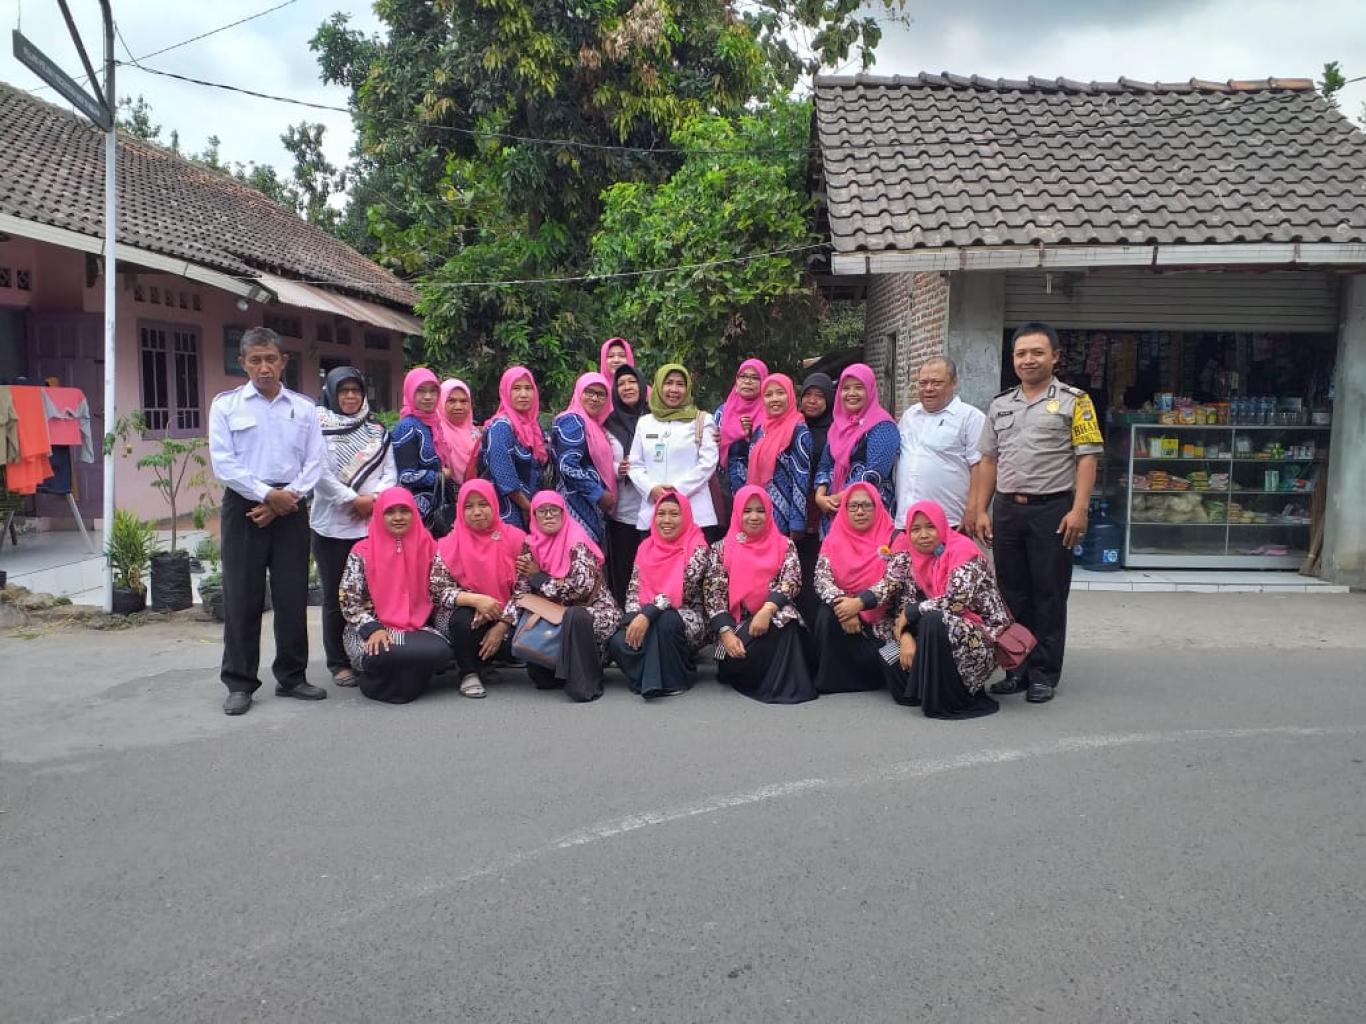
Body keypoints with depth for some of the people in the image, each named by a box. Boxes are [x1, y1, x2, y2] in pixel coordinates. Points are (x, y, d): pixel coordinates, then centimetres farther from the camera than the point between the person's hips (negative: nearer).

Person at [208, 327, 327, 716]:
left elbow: (314, 462, 4)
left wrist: (286, 499, -9)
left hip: (291, 509, 2)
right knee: (242, 597, 1)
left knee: (292, 596, 5)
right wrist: (267, 494, -12)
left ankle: (291, 677, 17)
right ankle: (239, 683, 10)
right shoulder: (226, 405, 3)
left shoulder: (304, 407, 9)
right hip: (243, 507, -2)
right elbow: (223, 463, -5)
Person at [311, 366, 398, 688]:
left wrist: (376, 497, -8)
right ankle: (339, 663, 11)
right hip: (333, 525, -3)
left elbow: (390, 471, 10)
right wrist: (354, 499, -12)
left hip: (374, 524, 3)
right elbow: (321, 473, -7)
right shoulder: (319, 426, 2)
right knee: (336, 597, 2)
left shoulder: (377, 430, 16)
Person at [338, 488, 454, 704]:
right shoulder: (362, 552, -2)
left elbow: (440, 590, -3)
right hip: (369, 629, -3)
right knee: (382, 654, -37)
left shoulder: (428, 547, 4)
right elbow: (349, 602, -3)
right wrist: (373, 629, -20)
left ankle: (389, 681, 1)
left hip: (417, 628, 3)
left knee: (440, 652, -28)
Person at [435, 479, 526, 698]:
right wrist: (475, 599, -27)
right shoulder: (449, 545, -3)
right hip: (465, 613, -1)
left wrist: (502, 625, -16)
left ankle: (482, 659, 6)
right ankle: (469, 673, -7)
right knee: (464, 619, -35)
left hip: (505, 617, 1)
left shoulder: (515, 539, -3)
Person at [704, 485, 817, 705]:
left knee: (784, 619, -35)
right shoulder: (722, 548, 9)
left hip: (776, 622, 0)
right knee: (736, 656, -33)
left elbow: (791, 580, -7)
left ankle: (783, 683, -20)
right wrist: (726, 633, -15)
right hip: (737, 625, 0)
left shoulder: (784, 545, 10)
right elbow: (714, 594, 1)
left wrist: (767, 610, -26)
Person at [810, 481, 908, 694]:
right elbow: (821, 580, -7)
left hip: (882, 620, -2)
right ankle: (830, 678, -9)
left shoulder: (893, 539, -4)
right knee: (827, 615, -30)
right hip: (846, 613, 2)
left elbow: (894, 580, -16)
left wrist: (859, 603, -27)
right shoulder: (833, 540, 4)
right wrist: (842, 604, -26)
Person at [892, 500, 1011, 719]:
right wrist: (906, 636, -19)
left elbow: (956, 600, -28)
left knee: (933, 622, -33)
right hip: (949, 627, 8)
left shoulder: (963, 550, -17)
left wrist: (911, 613, -16)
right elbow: (907, 602, 1)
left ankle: (949, 701, -18)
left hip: (983, 634, -7)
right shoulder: (917, 558, 5)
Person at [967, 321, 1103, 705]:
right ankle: (1017, 668, 20)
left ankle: (1044, 674, 11)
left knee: (1049, 595, 2)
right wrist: (980, 511, 8)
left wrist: (1079, 509, -15)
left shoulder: (1073, 401, -1)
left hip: (1052, 510, -4)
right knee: (1012, 593, 10)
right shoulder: (1000, 405, 14)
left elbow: (1087, 458, -6)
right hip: (1006, 510, 5)